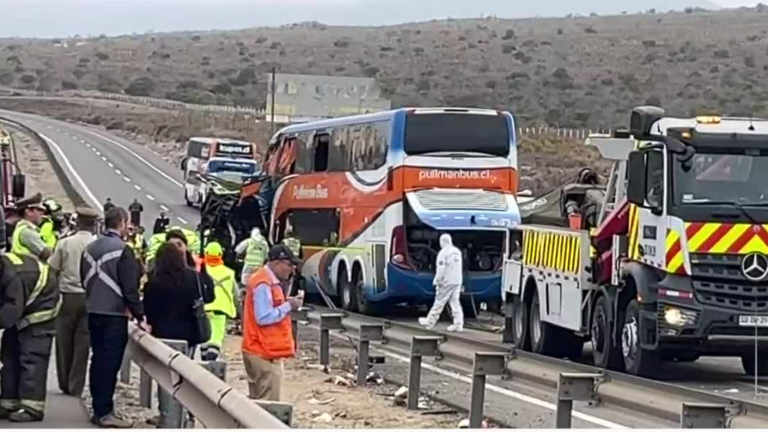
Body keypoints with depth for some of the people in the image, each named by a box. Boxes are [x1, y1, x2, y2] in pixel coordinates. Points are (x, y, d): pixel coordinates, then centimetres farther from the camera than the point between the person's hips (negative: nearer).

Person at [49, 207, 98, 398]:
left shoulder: (65, 243, -6)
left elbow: (52, 270, -3)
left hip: (67, 296, 0)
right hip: (89, 297, 0)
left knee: (64, 342, 13)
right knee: (82, 344, 5)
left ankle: (65, 384, 20)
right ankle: (75, 387, 6)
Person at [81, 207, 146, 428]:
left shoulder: (90, 248, 8)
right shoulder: (122, 250, -14)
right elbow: (130, 287, -16)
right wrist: (139, 316, -10)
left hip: (93, 311, 7)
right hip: (114, 313, -7)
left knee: (98, 360, 13)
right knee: (110, 362, -5)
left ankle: (99, 409, 17)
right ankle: (105, 412, -5)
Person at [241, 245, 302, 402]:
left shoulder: (270, 281, 14)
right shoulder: (263, 284, -17)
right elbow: (263, 318, -23)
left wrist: (287, 304, 4)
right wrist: (288, 306, -16)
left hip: (264, 352, 10)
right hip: (264, 353, -10)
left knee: (259, 401, 14)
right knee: (268, 403, -8)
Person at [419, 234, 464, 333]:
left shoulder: (443, 252, -13)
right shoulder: (457, 251, 10)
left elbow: (441, 269, -16)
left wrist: (437, 280, -7)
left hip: (446, 282, -7)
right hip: (457, 281, 7)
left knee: (439, 302, 0)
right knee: (455, 302, 6)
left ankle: (429, 322, 9)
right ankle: (458, 324, -1)